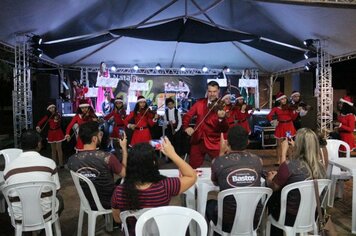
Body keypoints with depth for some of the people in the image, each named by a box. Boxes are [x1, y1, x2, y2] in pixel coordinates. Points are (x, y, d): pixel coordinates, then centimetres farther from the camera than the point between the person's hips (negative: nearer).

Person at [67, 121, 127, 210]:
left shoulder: (72, 160, -15)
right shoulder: (107, 157, -30)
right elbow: (124, 174, -12)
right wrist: (124, 148, -5)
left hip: (88, 204, 5)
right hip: (108, 203, -4)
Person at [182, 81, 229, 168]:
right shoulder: (200, 103, 3)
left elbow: (225, 129, -16)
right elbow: (187, 116, 8)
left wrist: (222, 118, -36)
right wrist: (186, 127, -12)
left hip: (215, 143, -3)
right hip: (198, 141, 3)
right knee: (193, 168, 14)